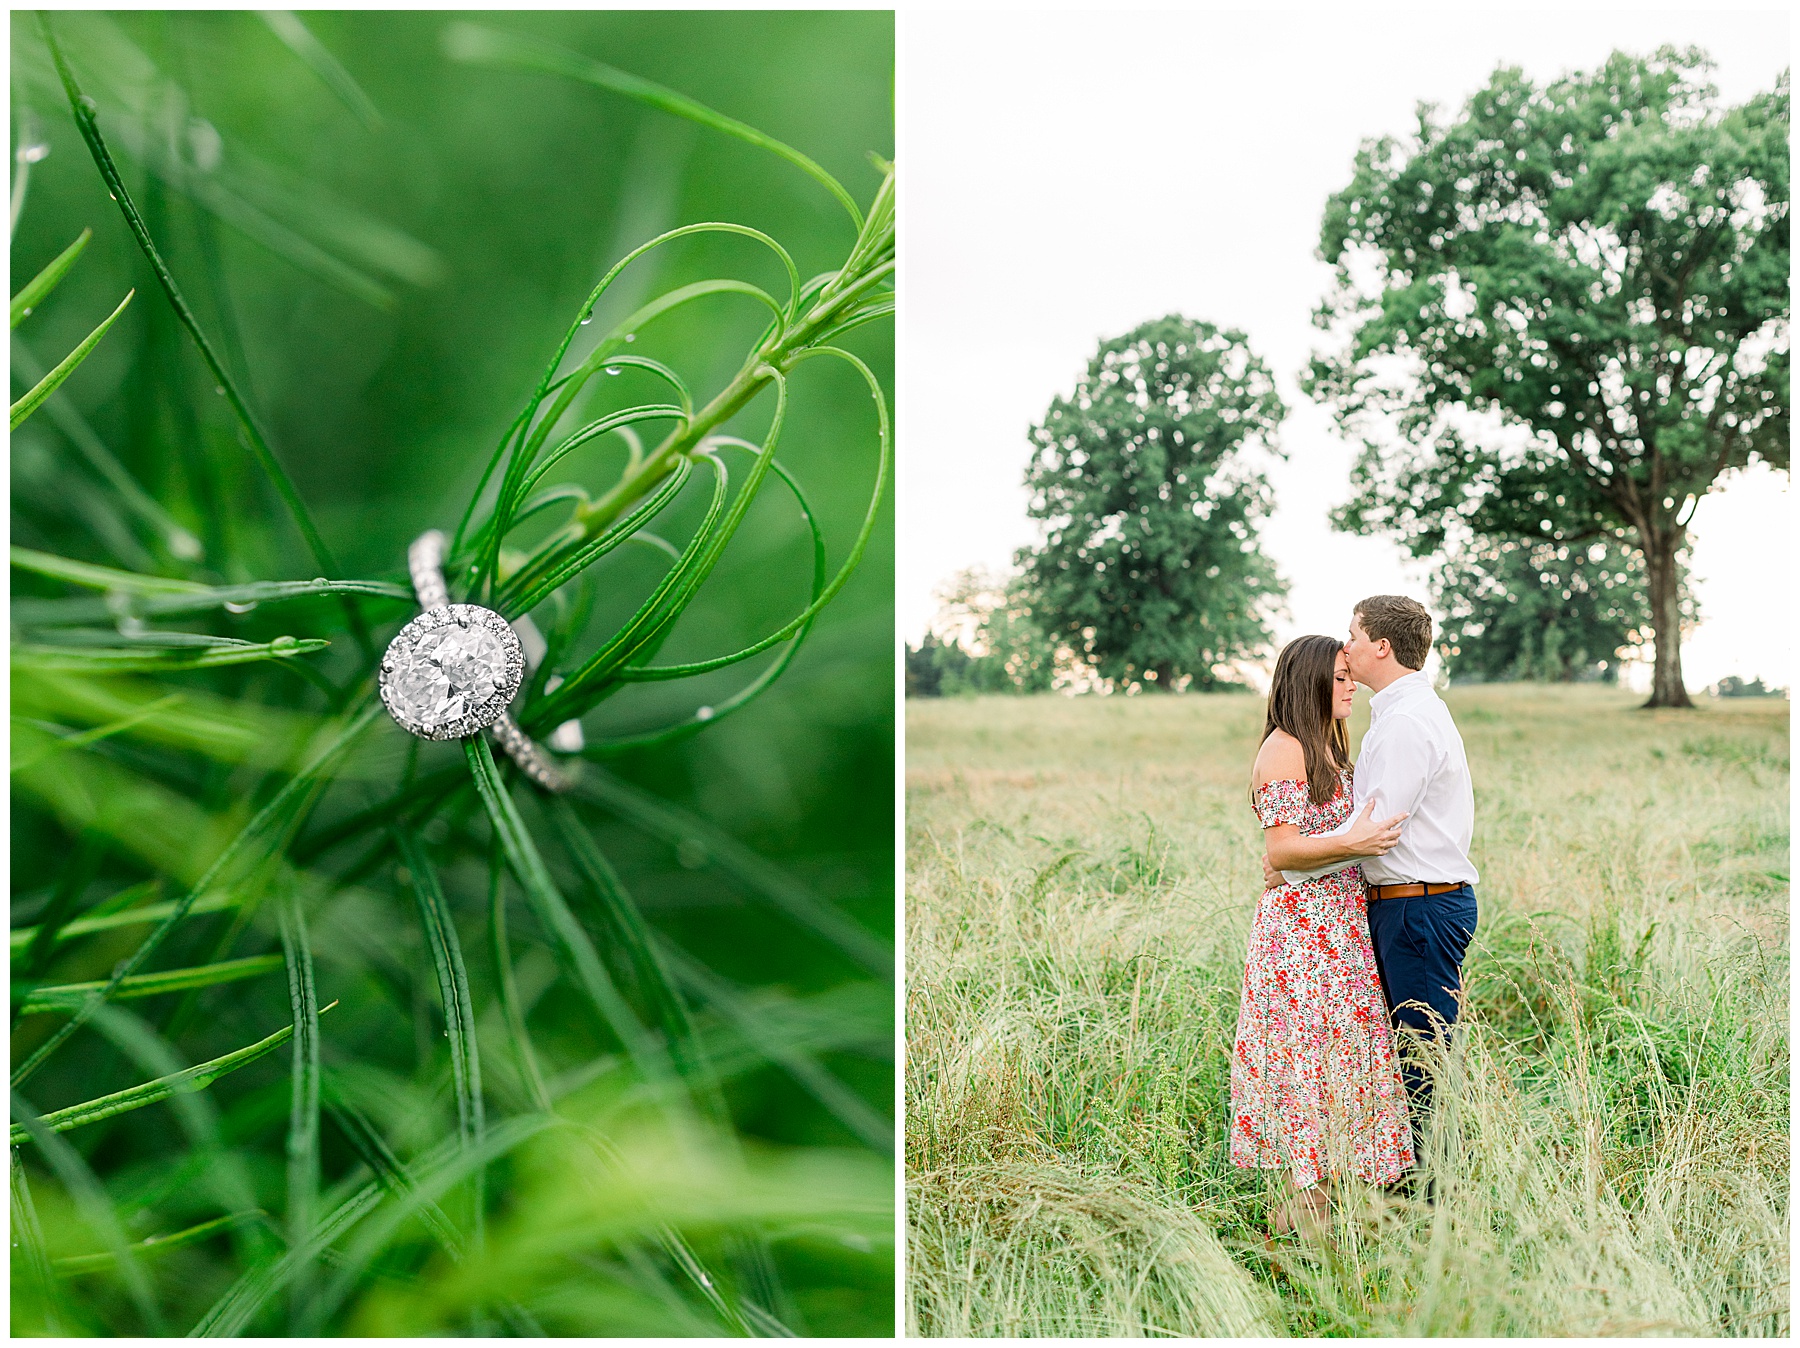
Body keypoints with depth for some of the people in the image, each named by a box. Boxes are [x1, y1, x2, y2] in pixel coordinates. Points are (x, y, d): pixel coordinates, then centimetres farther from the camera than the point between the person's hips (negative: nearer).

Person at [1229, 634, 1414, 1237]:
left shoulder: (1328, 747, 18)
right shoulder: (1284, 749, -10)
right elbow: (1281, 849, -16)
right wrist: (1352, 843, -27)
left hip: (1341, 922, 9)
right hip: (1301, 921, -9)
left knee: (1342, 1046, 8)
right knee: (1312, 1049, -7)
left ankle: (1318, 1191, 14)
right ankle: (1308, 1199, 0)